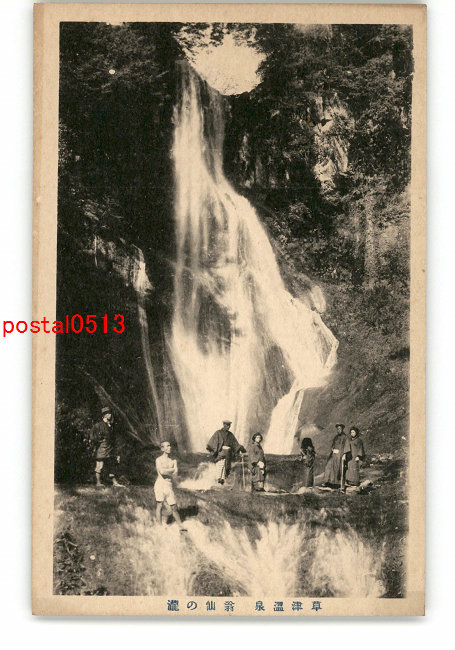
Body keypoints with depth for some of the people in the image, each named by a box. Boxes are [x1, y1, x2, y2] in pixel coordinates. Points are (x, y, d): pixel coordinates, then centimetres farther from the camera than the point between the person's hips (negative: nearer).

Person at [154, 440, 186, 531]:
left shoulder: (173, 460, 12)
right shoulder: (159, 460, 0)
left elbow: (175, 474, -1)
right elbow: (161, 471, -17)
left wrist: (166, 471, -13)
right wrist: (172, 470, -5)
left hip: (169, 485, 4)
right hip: (160, 484, -4)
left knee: (174, 507, 6)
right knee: (159, 506, -2)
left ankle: (181, 526, 16)